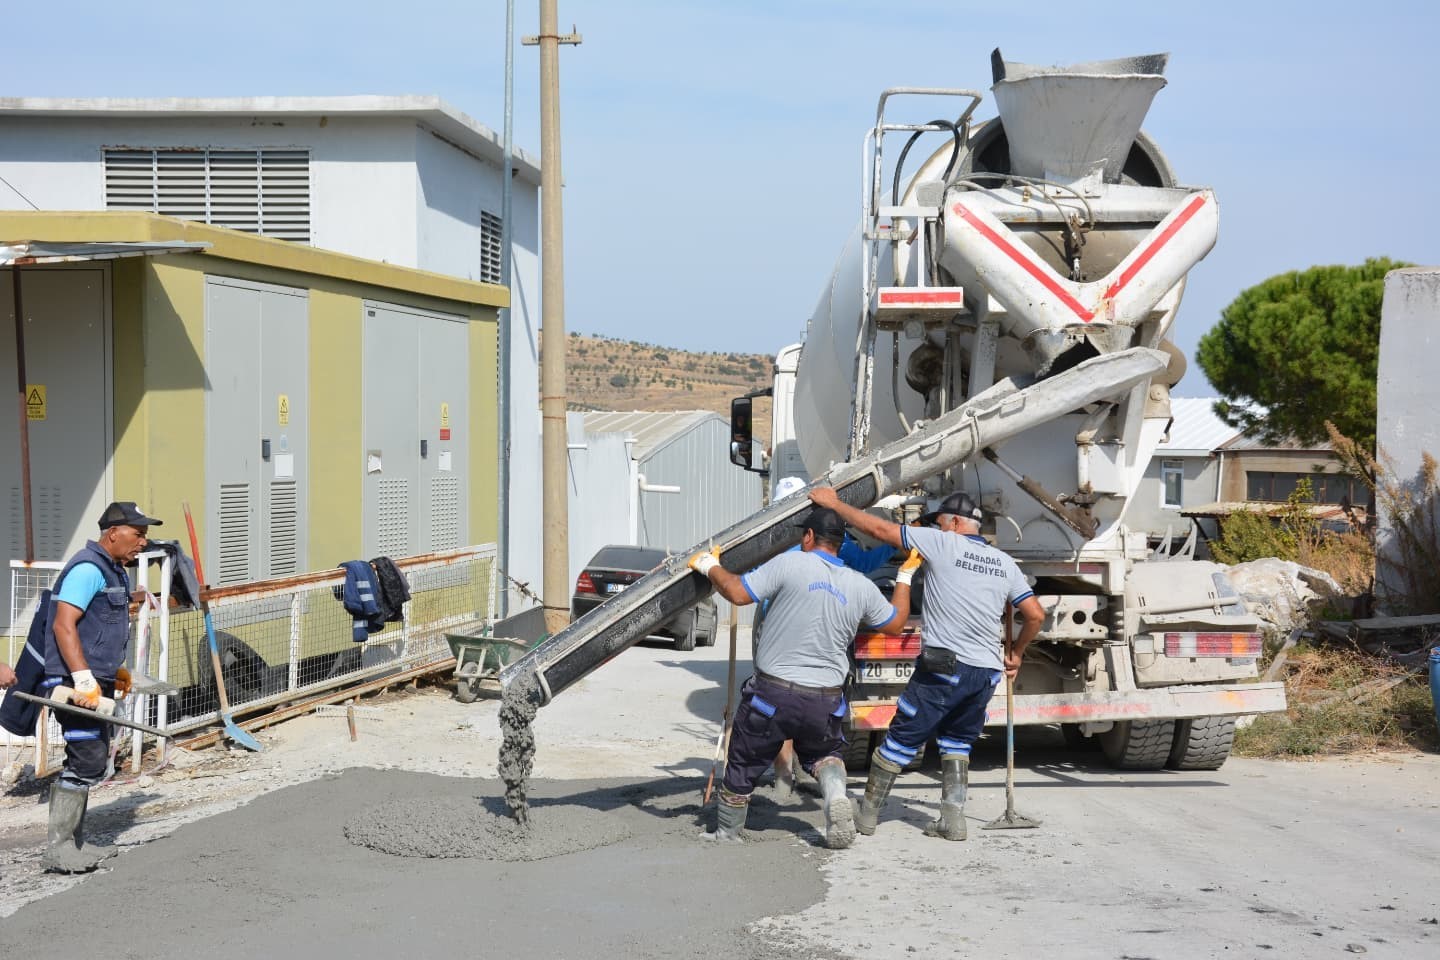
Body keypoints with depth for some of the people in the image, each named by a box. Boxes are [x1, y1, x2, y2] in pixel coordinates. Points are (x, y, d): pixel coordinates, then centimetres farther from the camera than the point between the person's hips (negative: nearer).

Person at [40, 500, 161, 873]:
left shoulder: (114, 571, 18)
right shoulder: (88, 569, -15)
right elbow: (63, 625, -23)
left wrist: (116, 669, 29)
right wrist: (84, 680, -28)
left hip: (96, 682, 11)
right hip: (76, 684, -11)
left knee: (90, 761, 14)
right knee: (86, 762, -12)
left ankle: (75, 842, 22)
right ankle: (59, 849, -7)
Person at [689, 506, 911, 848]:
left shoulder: (790, 564, -10)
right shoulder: (861, 587, 3)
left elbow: (737, 592, -14)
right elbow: (895, 625, 18)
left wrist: (709, 566, 5)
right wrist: (905, 577, 31)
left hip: (773, 691, -3)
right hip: (824, 701, 3)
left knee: (743, 763, 16)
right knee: (825, 752, 28)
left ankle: (727, 833, 29)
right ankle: (836, 795, -3)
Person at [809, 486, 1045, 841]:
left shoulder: (943, 544, -3)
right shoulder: (1004, 562, 13)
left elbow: (879, 529, -4)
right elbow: (1035, 615, 12)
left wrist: (834, 503, 5)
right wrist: (1016, 652, 27)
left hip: (943, 667, -5)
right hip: (987, 671, 5)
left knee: (901, 740, 6)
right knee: (956, 742, 21)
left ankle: (867, 814, 15)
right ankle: (953, 819, 14)